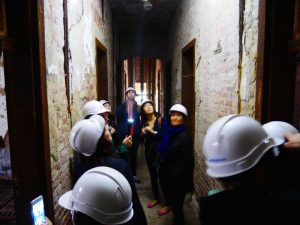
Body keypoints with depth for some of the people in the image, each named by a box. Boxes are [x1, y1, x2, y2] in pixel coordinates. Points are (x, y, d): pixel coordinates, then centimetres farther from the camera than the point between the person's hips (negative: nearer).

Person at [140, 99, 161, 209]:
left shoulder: (160, 119, -10)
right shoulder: (144, 122, 5)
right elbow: (142, 138, 14)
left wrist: (153, 132, -22)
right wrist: (143, 133, -6)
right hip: (149, 151, 6)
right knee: (152, 175, 16)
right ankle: (156, 198, 34)